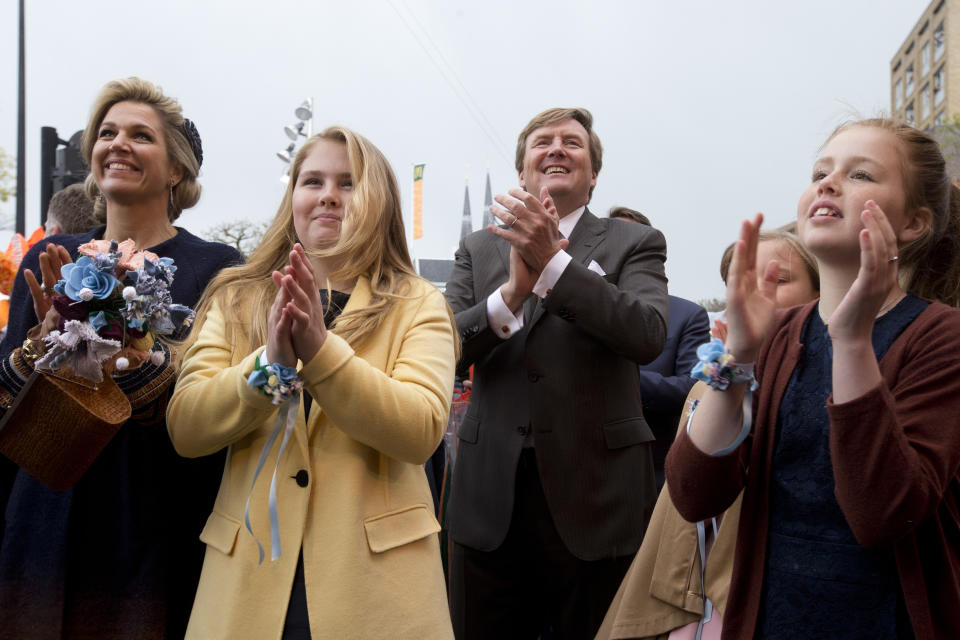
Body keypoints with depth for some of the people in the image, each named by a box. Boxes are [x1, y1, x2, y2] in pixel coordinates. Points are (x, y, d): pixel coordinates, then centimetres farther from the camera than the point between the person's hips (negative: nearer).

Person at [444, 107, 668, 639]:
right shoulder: (478, 249, 11)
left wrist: (552, 262, -22)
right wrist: (512, 291, -18)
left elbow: (648, 335, -14)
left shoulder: (634, 244, 4)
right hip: (491, 499, 2)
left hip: (594, 497, -2)